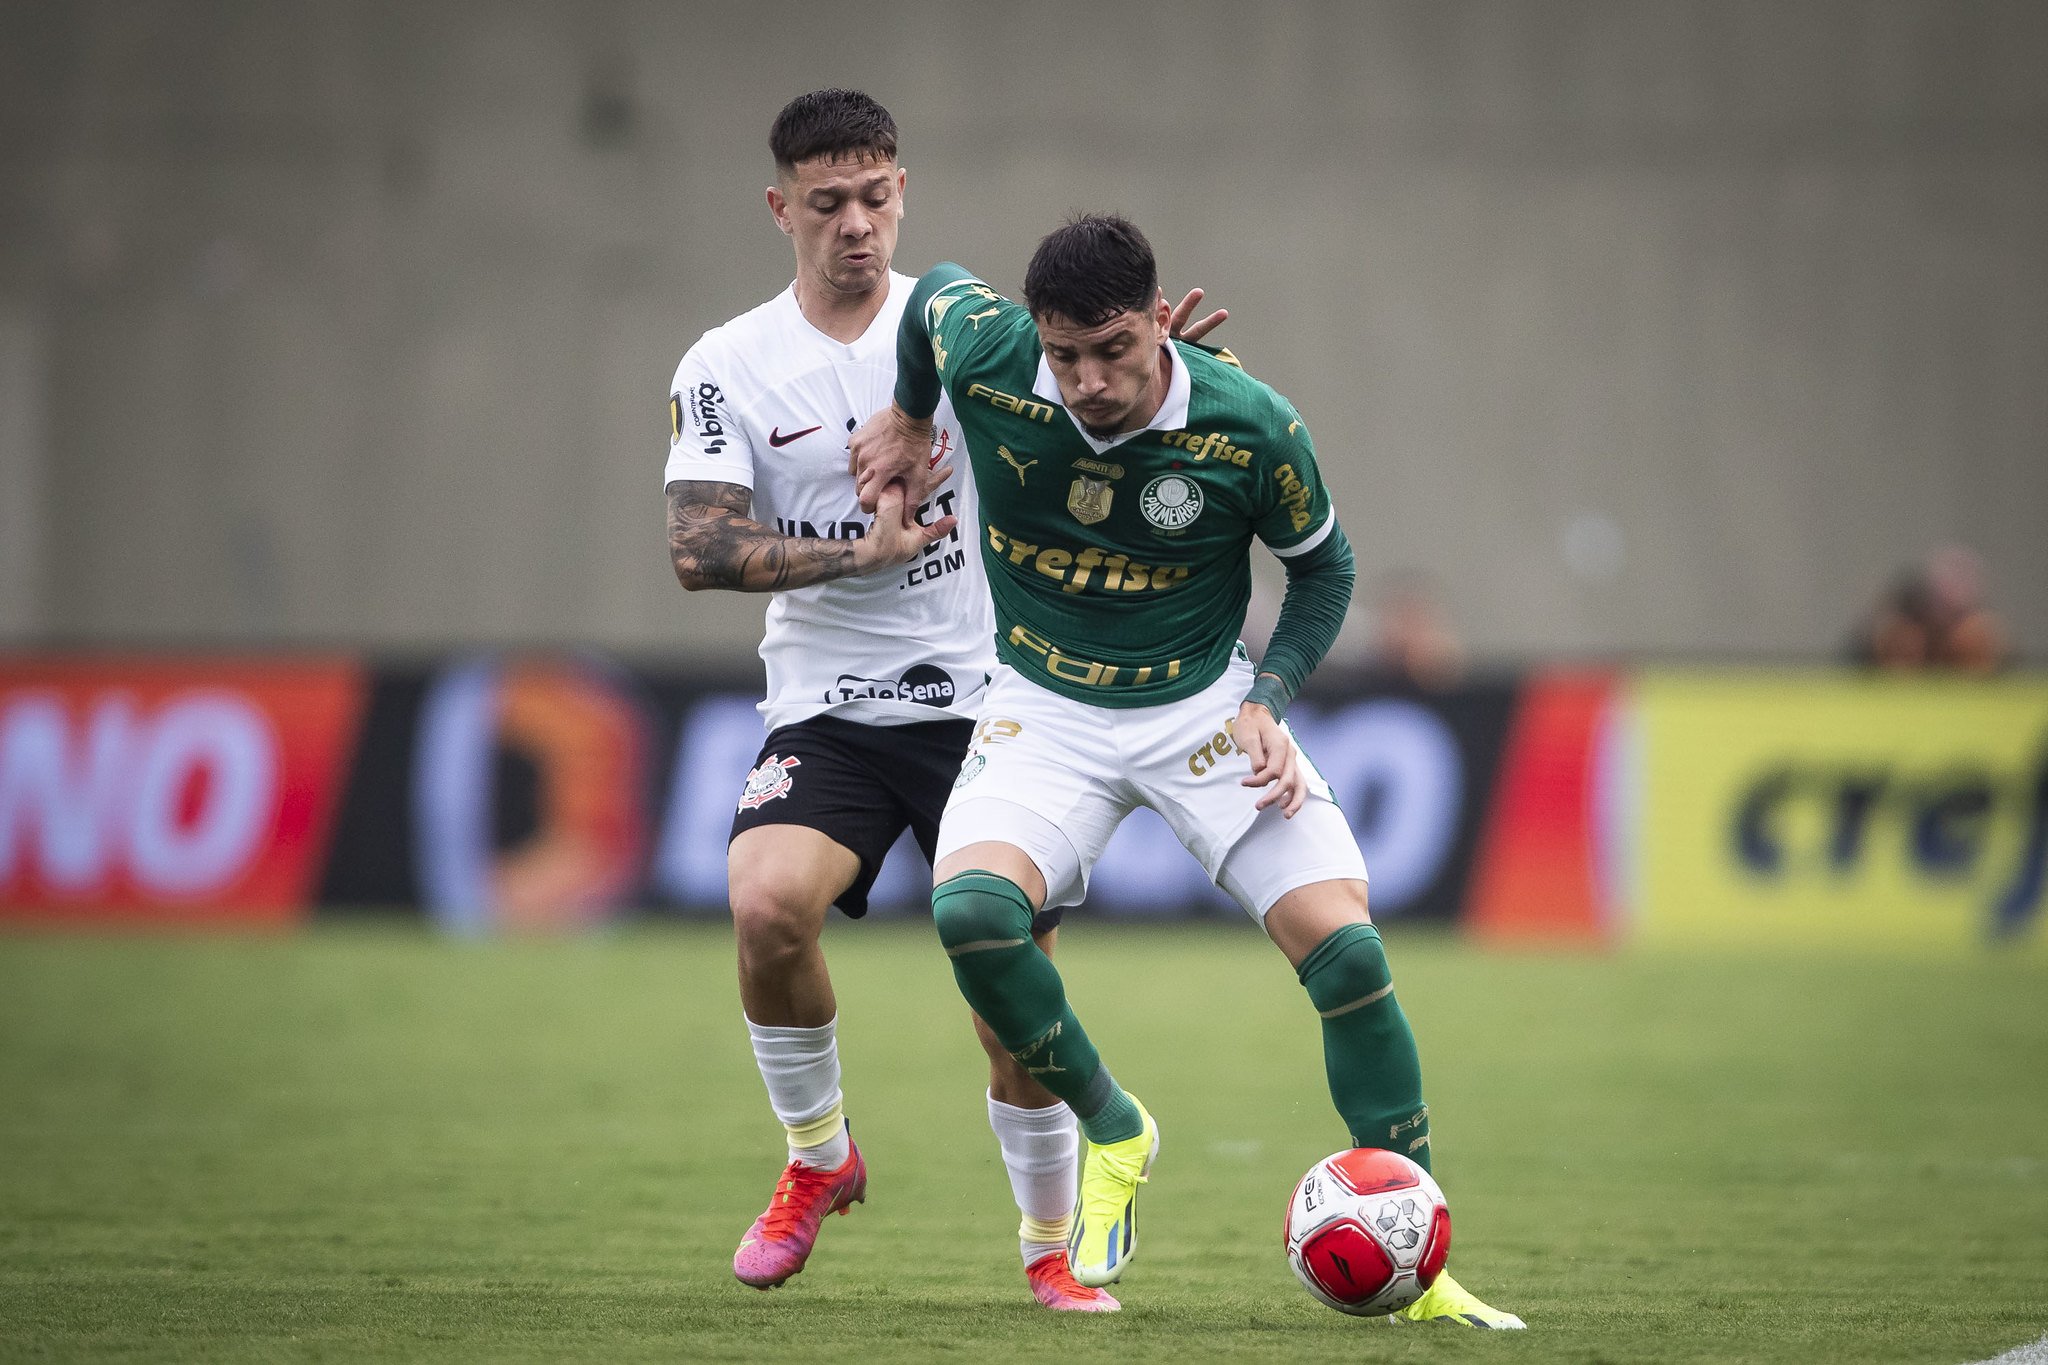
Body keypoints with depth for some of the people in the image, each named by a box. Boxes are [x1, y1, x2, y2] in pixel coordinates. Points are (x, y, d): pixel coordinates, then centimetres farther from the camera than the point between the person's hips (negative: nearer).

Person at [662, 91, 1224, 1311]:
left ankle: (1054, 1251, 19)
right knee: (766, 902, -27)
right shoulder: (728, 367, 0)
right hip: (827, 713, 0)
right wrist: (860, 552, -19)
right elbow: (700, 550, -9)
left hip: (984, 703, 0)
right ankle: (818, 1158, -1)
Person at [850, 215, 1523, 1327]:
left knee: (1345, 952, -16)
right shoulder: (984, 357, -18)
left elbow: (1323, 566, 0)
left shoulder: (1250, 428, -19)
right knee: (971, 909, -29)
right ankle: (1112, 1131, -2)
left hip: (1204, 705, -1)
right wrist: (908, 419, 19)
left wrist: (1266, 703, -11)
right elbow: (934, 290, 8)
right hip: (1044, 709, 1)